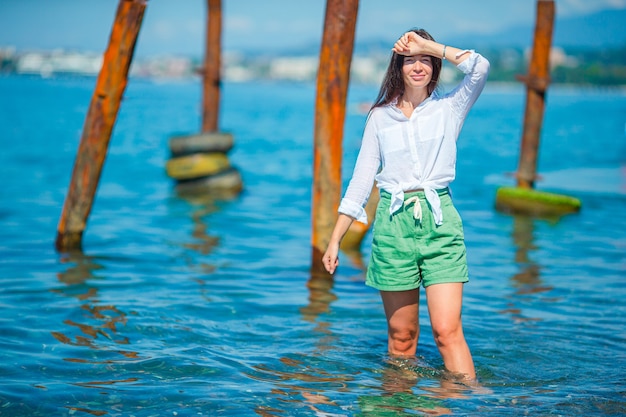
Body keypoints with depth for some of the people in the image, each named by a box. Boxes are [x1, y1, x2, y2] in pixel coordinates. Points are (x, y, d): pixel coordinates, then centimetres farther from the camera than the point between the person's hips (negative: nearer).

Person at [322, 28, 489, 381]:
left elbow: (480, 68, -12)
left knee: (447, 329, -11)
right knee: (401, 335, 4)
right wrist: (335, 240, 9)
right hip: (393, 223, 2)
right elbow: (361, 180, 12)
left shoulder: (449, 107, 7)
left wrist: (429, 46, -6)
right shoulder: (381, 116, 12)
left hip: (440, 222, -2)